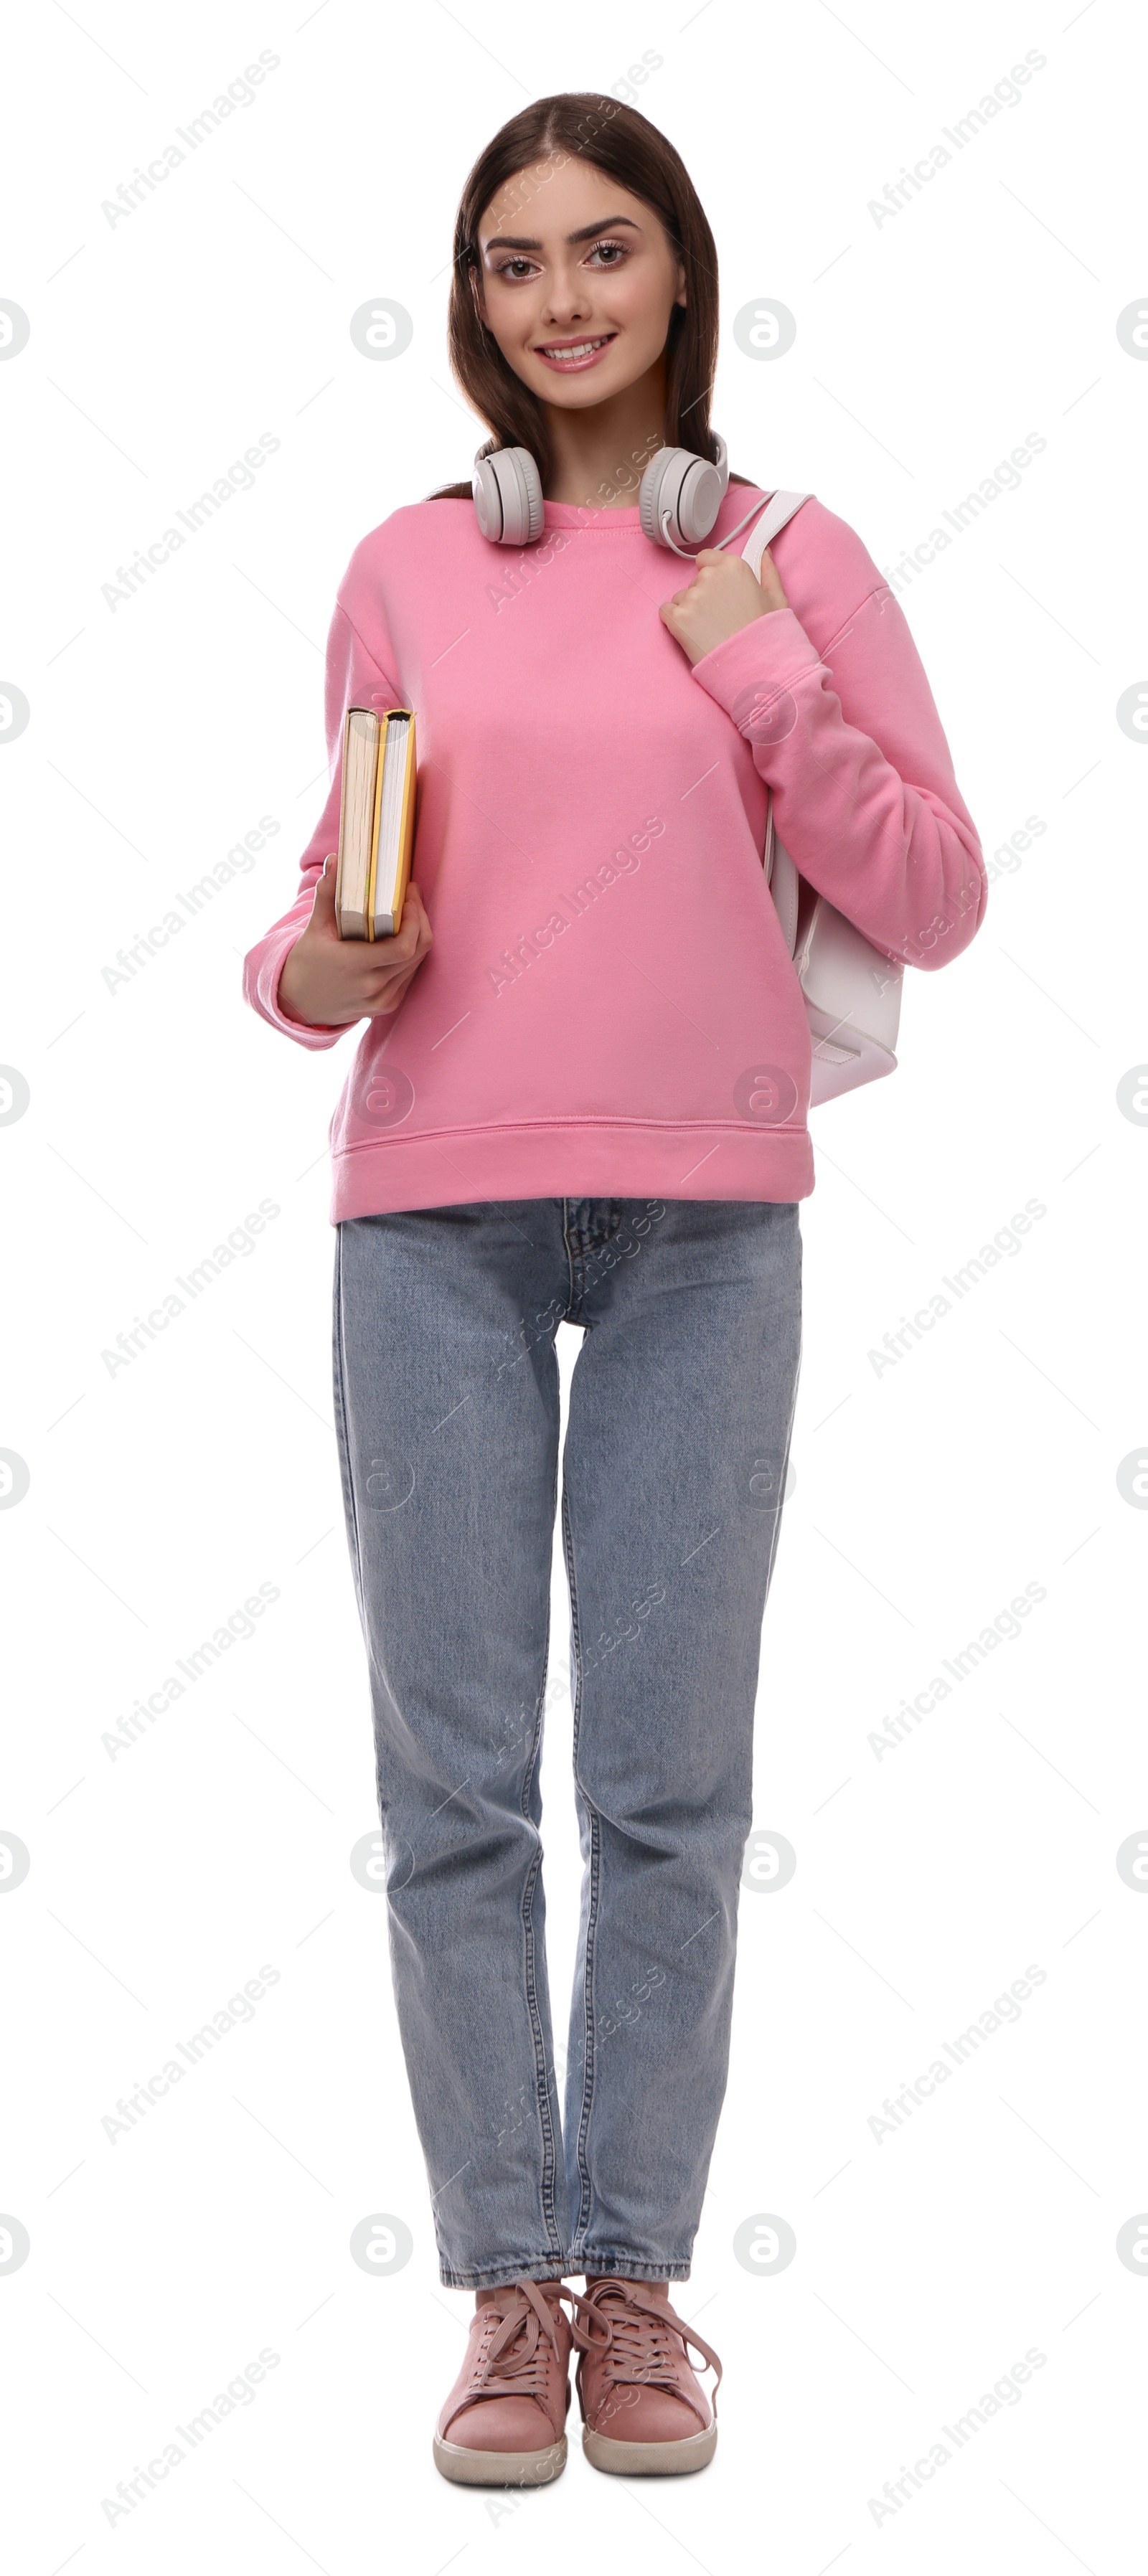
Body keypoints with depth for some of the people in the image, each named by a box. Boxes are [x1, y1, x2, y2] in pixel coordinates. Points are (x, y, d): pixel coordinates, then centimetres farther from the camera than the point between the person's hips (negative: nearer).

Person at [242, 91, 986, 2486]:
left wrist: (757, 670, -7)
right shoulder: (406, 571, 9)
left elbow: (934, 900, 1)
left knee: (671, 1784, 4)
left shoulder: (793, 561, 5)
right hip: (433, 1218, 1)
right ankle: (509, 2281, 15)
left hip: (706, 1223, -1)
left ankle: (638, 2271, 16)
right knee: (455, 1783, 3)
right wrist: (307, 971, -5)